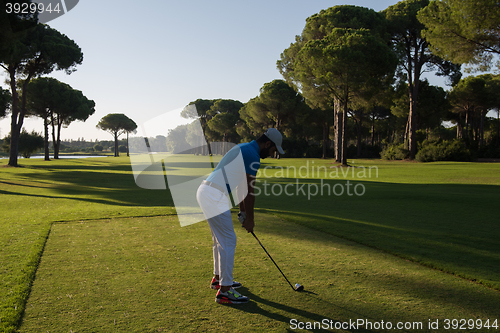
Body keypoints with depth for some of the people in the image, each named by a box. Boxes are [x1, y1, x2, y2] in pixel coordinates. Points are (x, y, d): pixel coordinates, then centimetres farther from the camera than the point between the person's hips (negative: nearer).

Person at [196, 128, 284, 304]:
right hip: (214, 197, -11)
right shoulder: (252, 156, -13)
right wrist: (250, 219, 2)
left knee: (220, 240, 21)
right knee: (228, 241, -5)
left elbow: (241, 185, 22)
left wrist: (243, 212, 24)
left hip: (205, 192, 11)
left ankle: (218, 279, 34)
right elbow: (249, 191, -9)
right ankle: (224, 291, 1)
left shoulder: (243, 149, 19)